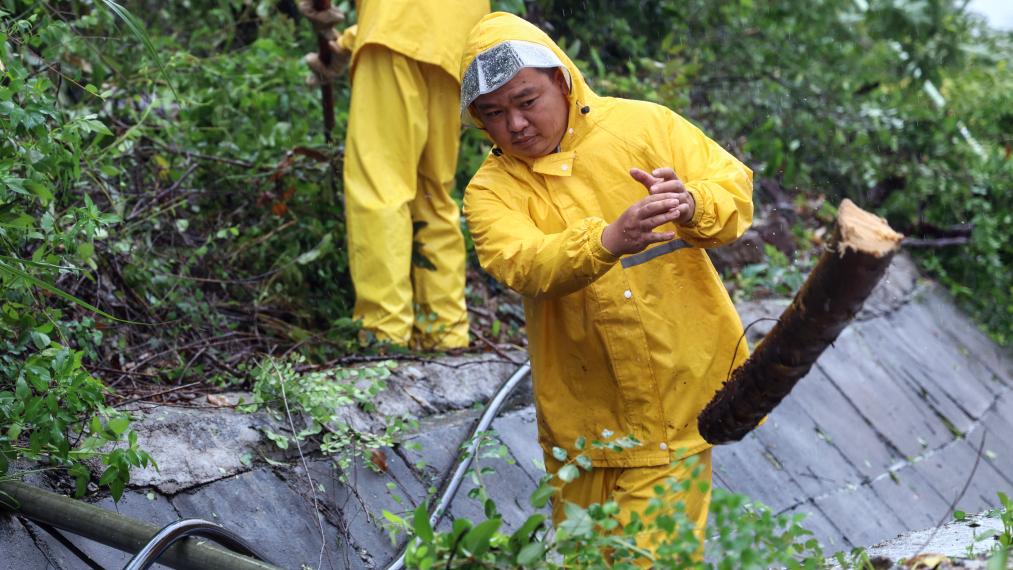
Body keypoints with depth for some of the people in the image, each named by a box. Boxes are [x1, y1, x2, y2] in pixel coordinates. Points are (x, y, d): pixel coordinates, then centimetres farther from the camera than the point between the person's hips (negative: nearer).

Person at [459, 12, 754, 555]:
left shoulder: (644, 125, -2)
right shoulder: (490, 190, -3)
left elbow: (736, 191, -7)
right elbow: (525, 265, -23)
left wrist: (692, 204, -30)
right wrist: (607, 241, -42)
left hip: (679, 387, -2)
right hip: (584, 415, 2)